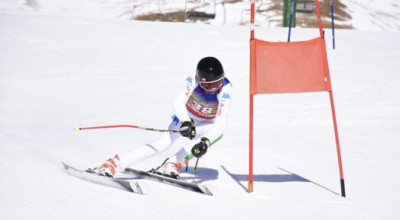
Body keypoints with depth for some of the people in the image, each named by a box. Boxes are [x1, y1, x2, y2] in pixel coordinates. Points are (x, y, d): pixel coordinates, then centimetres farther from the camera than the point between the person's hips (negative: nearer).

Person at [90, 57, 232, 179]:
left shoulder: (225, 90, -31)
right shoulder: (193, 80, -29)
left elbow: (221, 124, -37)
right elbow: (178, 103, -41)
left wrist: (206, 141, -53)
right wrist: (186, 121, -60)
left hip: (207, 123, 1)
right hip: (185, 117, -1)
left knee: (218, 133, -32)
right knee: (163, 143, -22)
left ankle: (173, 163, -26)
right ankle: (113, 164, -24)